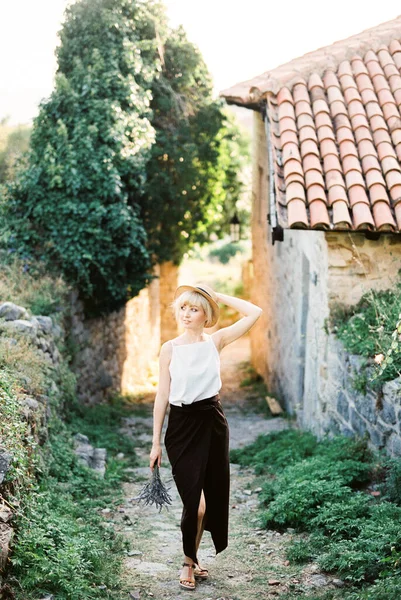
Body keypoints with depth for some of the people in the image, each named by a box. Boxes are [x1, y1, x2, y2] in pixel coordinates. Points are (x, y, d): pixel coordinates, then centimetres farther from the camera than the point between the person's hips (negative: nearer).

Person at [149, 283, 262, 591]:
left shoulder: (216, 341, -1)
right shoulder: (170, 349, -2)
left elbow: (255, 313, -9)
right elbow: (162, 396, 0)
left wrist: (217, 296, -5)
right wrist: (156, 442, -1)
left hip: (212, 421, 2)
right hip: (181, 424, -1)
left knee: (214, 492, 8)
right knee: (192, 498, -3)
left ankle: (193, 557, 29)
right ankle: (189, 562, 19)